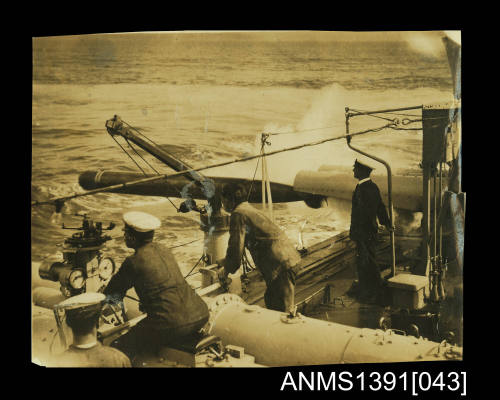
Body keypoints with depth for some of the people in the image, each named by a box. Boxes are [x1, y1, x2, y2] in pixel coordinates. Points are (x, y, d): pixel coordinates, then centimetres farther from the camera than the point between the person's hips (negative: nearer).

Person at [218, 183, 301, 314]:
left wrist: (228, 268, 2)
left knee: (283, 309, -6)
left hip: (280, 262, -10)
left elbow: (236, 245, -12)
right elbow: (242, 242, 32)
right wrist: (227, 261, 31)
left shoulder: (238, 214, -8)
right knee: (270, 300, 21)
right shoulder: (248, 209, 23)